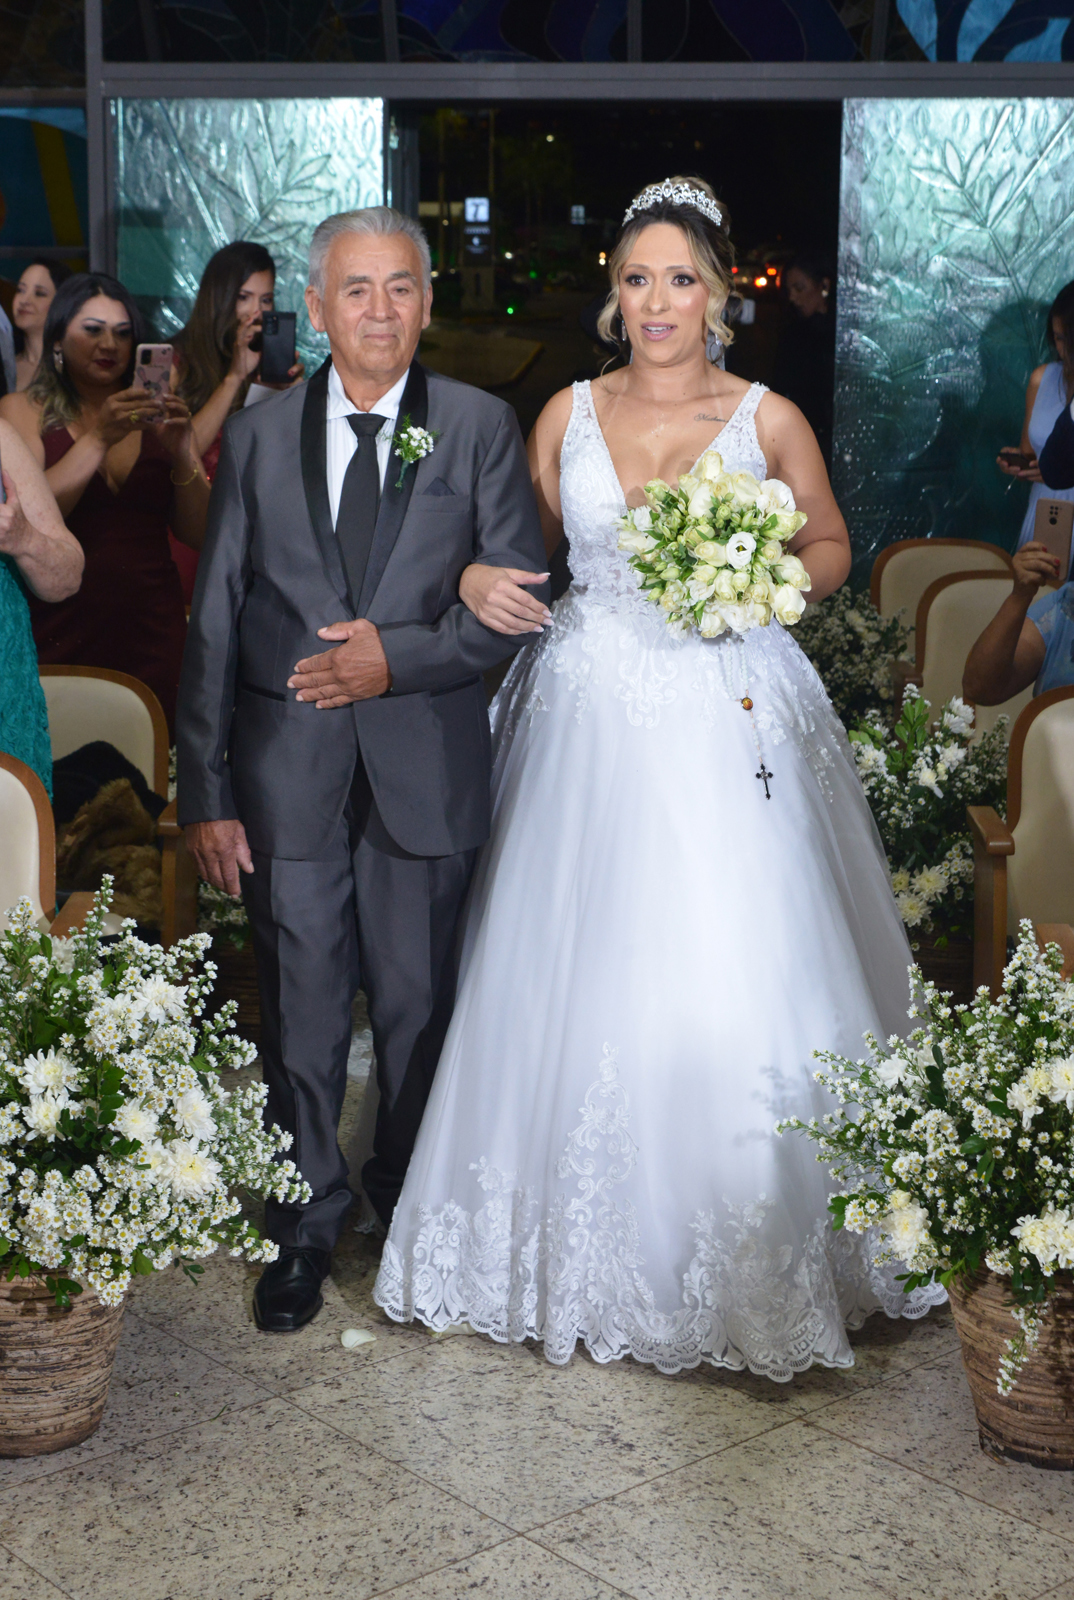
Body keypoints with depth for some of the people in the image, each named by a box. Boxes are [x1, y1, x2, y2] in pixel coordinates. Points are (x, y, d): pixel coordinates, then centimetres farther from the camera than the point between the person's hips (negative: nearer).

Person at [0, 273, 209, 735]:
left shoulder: (155, 416, 11)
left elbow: (198, 535, 6)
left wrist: (181, 453, -9)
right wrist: (99, 438, -16)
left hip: (151, 632, 2)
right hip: (61, 634, -2)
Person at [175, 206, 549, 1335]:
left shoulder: (480, 427, 1)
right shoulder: (258, 437, 4)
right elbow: (214, 623, 3)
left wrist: (400, 657, -16)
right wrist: (204, 789, -1)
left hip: (425, 764, -1)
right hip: (288, 771, 1)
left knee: (418, 1004, 12)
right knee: (300, 1009, 8)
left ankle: (410, 1198, 34)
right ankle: (305, 1226, 25)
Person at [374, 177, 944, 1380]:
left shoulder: (769, 420, 2)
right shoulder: (567, 414, 8)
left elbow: (830, 547, 11)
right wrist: (477, 578, -7)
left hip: (728, 724, -2)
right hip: (589, 724, 2)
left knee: (736, 978, -7)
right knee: (582, 972, 2)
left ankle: (749, 1254, 11)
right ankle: (588, 1244, 19)